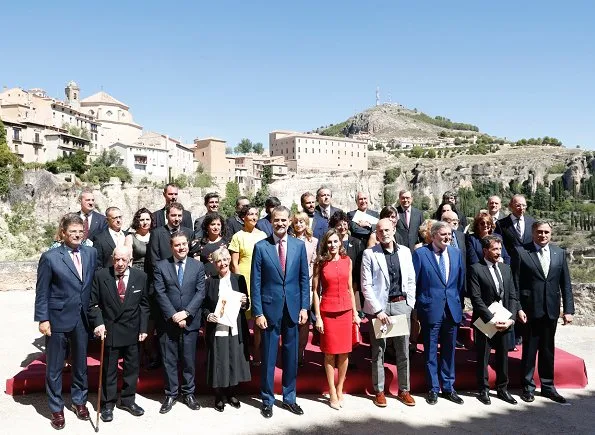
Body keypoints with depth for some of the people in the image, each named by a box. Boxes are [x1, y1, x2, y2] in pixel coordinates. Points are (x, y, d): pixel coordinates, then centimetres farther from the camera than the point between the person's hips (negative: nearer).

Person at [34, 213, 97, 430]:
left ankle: (79, 401, 36)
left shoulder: (91, 253, 2)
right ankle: (56, 408, 26)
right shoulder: (50, 257, -8)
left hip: (83, 319, 3)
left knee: (80, 363, 17)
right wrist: (42, 319, -10)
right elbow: (42, 292, -6)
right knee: (55, 367, 10)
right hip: (58, 319, -3)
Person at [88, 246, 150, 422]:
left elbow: (144, 305, 3)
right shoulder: (100, 276, -8)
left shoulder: (141, 277, -4)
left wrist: (143, 328, -1)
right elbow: (93, 303, -3)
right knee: (109, 369, 10)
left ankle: (128, 400, 31)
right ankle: (107, 404, 25)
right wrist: (98, 323, -16)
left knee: (131, 368, 14)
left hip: (133, 331, 2)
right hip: (109, 330, -2)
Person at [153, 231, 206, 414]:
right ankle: (171, 394, 20)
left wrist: (186, 312, -13)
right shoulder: (161, 266, 1)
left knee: (189, 359, 8)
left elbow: (200, 292, -2)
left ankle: (188, 393, 23)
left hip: (190, 321, 1)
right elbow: (160, 294, -4)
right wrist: (174, 316, -12)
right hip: (168, 321, 0)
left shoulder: (198, 266, 4)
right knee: (169, 360, 6)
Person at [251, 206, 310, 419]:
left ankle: (289, 397, 28)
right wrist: (258, 312, -9)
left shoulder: (299, 245, 2)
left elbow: (304, 278, 5)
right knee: (269, 356, 7)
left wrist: (304, 307, -1)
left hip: (293, 307, 2)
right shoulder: (261, 247, -5)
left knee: (291, 355, 12)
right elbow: (255, 282, -5)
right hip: (270, 308, -2)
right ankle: (267, 400, 23)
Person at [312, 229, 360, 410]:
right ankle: (333, 394, 17)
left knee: (344, 352, 7)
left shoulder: (347, 261, 5)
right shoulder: (321, 263, -3)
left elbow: (350, 288, 10)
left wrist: (355, 313, 8)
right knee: (330, 353, 5)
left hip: (345, 311, 3)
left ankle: (340, 389, 24)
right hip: (328, 312, -3)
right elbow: (315, 291, -3)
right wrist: (318, 317, -7)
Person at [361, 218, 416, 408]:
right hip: (379, 306, -3)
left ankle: (404, 390, 22)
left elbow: (411, 280, 11)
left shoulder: (405, 251, 7)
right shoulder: (370, 254, -3)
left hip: (401, 305, 3)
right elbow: (366, 285, -7)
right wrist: (378, 310, -11)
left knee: (403, 350, 9)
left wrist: (410, 304, 3)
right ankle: (379, 391, 18)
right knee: (378, 351, 6)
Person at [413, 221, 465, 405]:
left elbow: (461, 281, 13)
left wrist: (458, 304, 9)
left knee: (449, 351, 13)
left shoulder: (456, 253, 7)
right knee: (430, 351, 7)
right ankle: (433, 389, 21)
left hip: (452, 310, 4)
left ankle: (448, 387, 27)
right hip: (430, 309, -4)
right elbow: (413, 283, -4)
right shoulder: (420, 254, -7)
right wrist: (415, 309, -3)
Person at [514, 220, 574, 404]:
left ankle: (547, 386, 28)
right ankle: (528, 387, 20)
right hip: (530, 309, -3)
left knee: (548, 349, 14)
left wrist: (568, 309, 2)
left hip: (551, 310, 3)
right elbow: (515, 283, -7)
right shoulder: (521, 252, -5)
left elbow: (566, 283, 6)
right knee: (529, 349, 7)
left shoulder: (559, 253, 6)